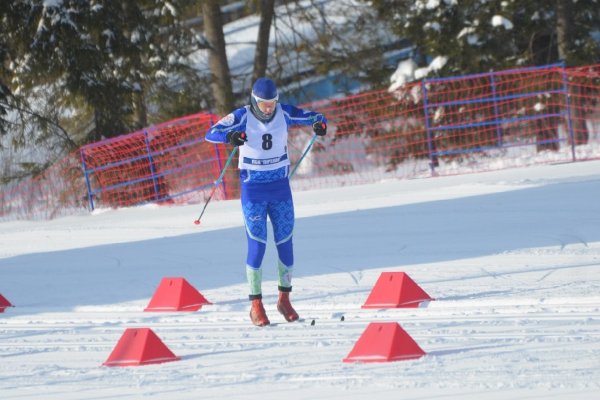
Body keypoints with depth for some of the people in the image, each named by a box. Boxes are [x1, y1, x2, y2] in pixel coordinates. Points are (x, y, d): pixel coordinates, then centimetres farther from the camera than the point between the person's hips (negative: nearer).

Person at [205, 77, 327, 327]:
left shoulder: (284, 113, -6)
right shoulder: (242, 117, -14)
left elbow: (314, 117, -2)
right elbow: (211, 134, -23)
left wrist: (319, 123, -27)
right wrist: (229, 136, -45)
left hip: (280, 187, 3)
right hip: (253, 190, -3)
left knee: (285, 243, 4)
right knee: (257, 245, -7)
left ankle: (284, 299, 19)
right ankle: (256, 305, 1)